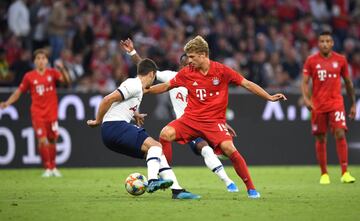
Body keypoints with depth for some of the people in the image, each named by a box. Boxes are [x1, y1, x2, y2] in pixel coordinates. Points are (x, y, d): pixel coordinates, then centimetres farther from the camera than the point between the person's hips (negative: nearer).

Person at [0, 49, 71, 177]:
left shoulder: (52, 73, 3)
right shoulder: (29, 76, 2)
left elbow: (66, 81, -10)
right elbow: (19, 92, 7)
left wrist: (62, 70, -26)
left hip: (52, 113, 1)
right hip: (37, 113, -1)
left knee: (52, 140, 6)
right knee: (42, 140, -11)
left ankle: (53, 168, 22)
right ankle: (47, 168, 0)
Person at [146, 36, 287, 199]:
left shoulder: (221, 71, -6)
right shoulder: (187, 72, 1)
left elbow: (247, 84, -2)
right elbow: (165, 86, 14)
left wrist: (269, 97, -7)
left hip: (214, 121, -2)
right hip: (191, 118, 2)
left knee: (229, 149, -24)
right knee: (166, 134, -24)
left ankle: (251, 188, -9)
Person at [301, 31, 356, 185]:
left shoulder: (340, 60, 5)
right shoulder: (311, 61, 2)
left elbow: (348, 83, 14)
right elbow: (304, 82, -1)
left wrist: (353, 104, 15)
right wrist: (306, 98, -20)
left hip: (336, 103, 0)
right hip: (318, 105, 0)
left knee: (340, 134, -14)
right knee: (320, 139, 4)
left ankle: (345, 173, -14)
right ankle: (324, 174, 15)